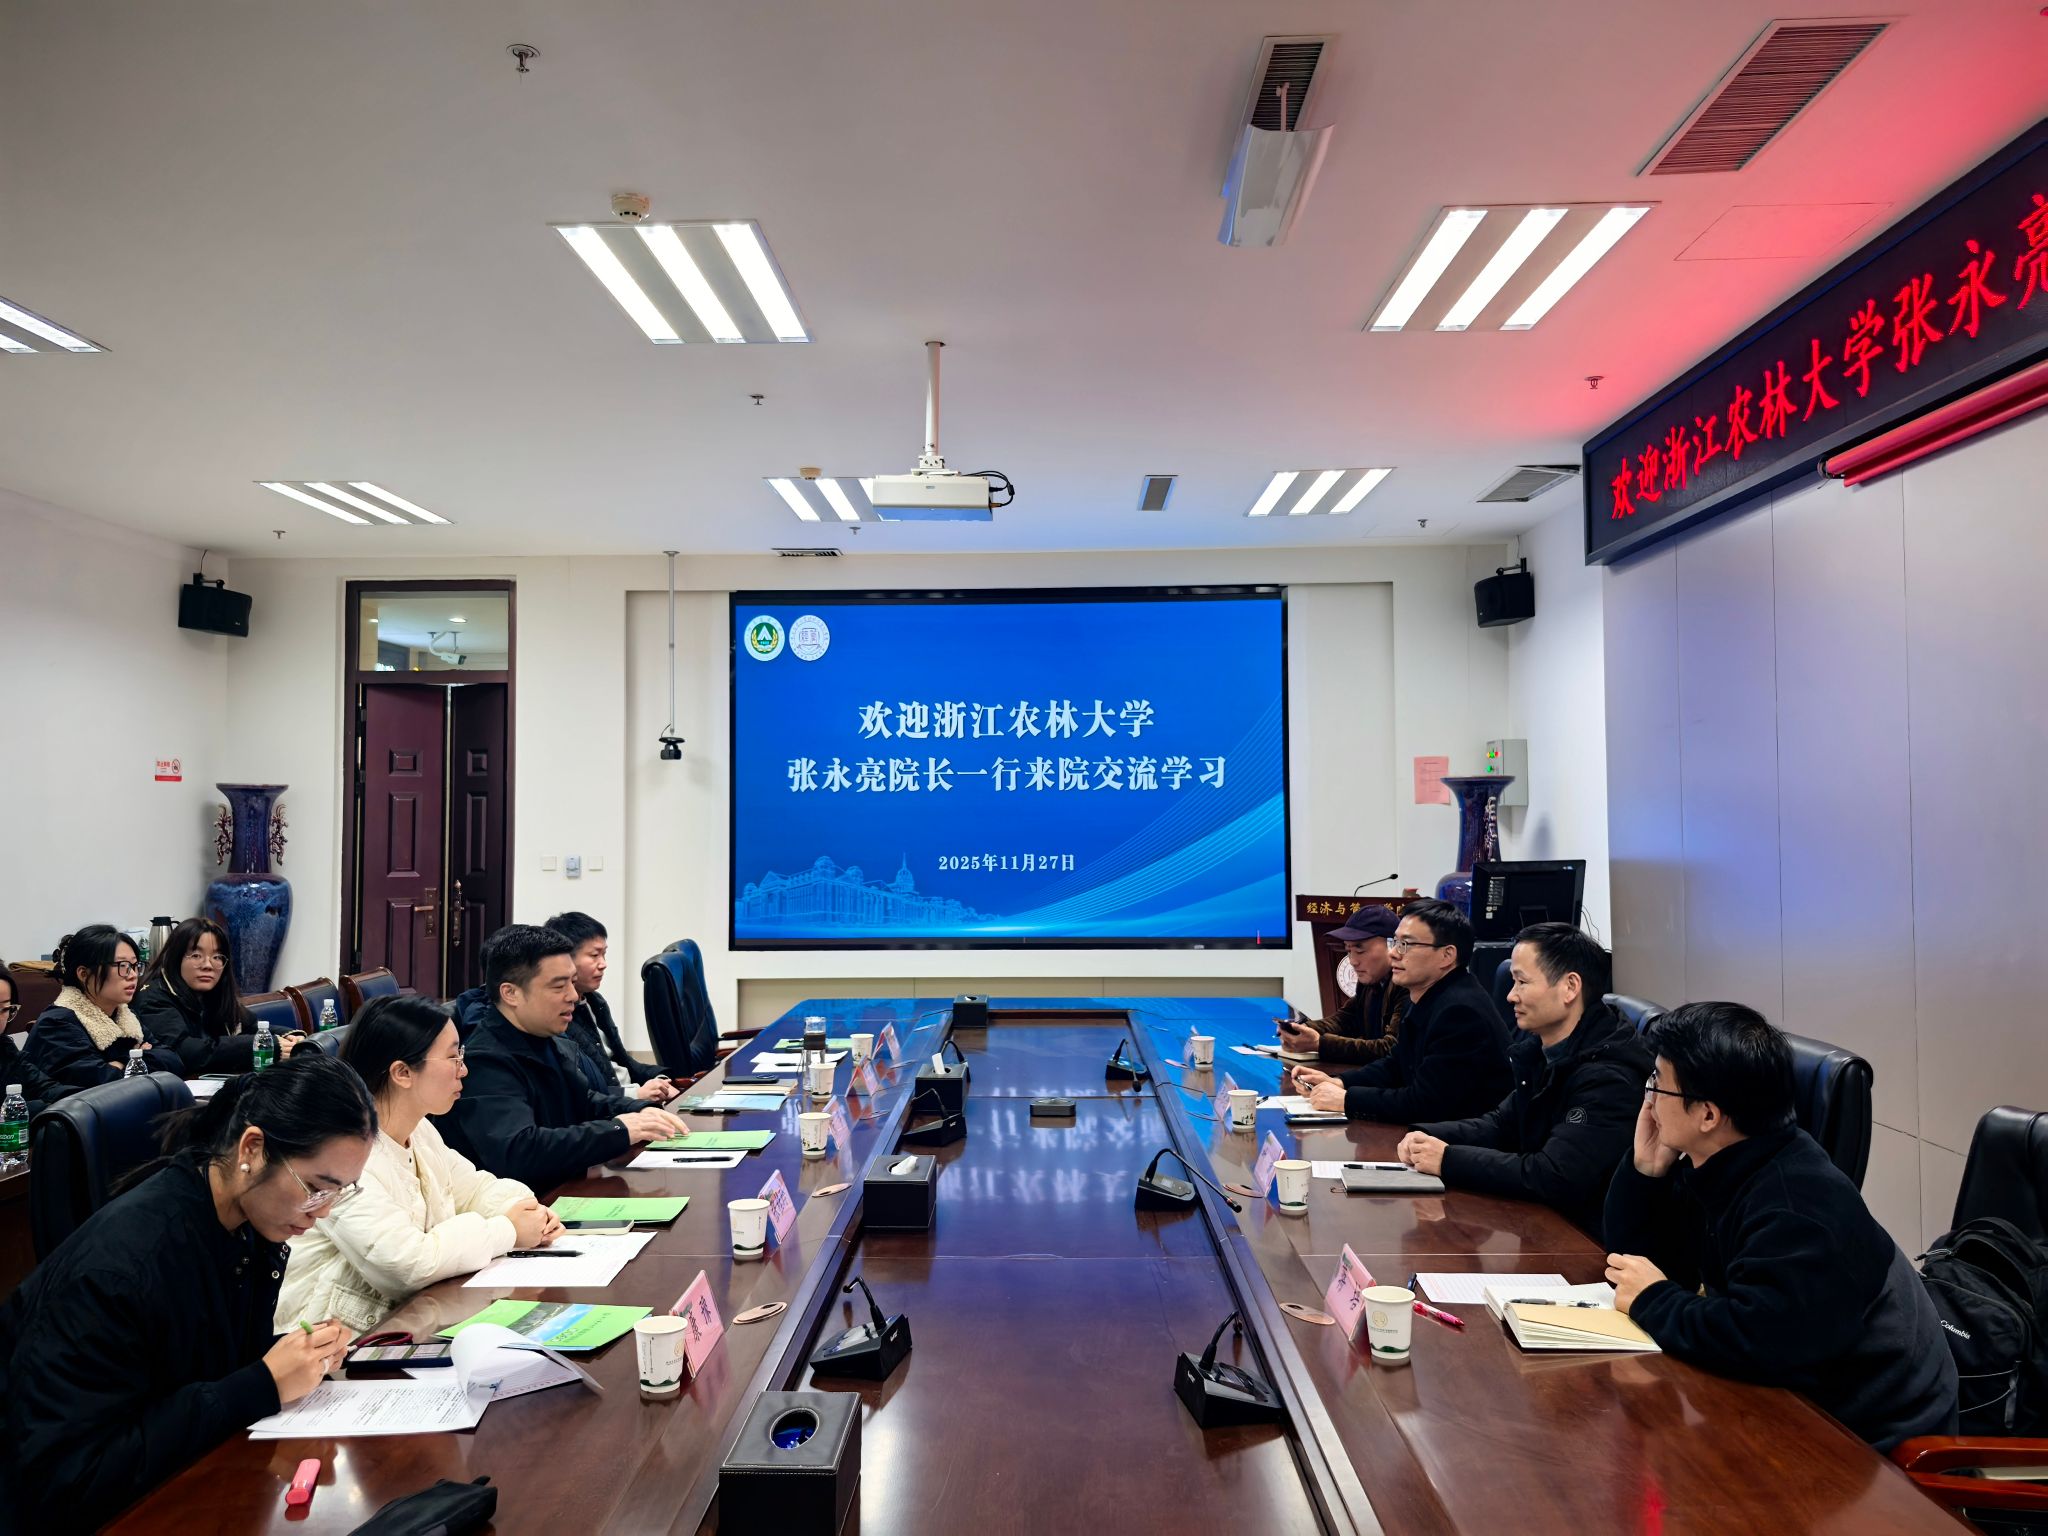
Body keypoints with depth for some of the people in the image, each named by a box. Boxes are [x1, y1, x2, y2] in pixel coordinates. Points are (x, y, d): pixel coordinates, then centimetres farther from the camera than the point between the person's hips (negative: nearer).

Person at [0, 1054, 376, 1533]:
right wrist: (262, 1386, -27)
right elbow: (59, 1479, -27)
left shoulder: (256, 1223, -6)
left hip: (196, 1473, 6)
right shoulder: (119, 1263, -28)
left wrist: (299, 1353, -11)